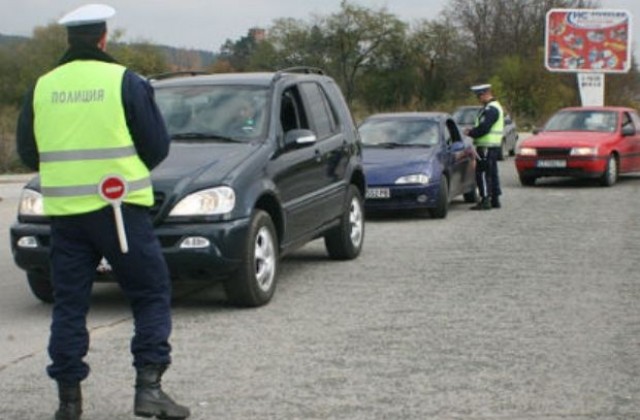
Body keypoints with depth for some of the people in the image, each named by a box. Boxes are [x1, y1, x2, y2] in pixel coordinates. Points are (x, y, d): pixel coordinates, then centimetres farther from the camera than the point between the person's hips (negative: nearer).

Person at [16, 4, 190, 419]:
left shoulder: (43, 87, 5)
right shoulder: (125, 81, -5)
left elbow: (27, 151, 12)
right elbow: (157, 145, -1)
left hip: (64, 210, 4)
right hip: (120, 207, -3)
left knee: (69, 304, 12)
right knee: (151, 295, 7)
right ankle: (149, 386, -2)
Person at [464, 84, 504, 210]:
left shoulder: (491, 109, -16)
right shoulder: (494, 106, 18)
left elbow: (483, 128, -24)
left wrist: (470, 133, -10)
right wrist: (473, 131, 8)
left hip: (487, 146, -11)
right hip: (493, 146, 11)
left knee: (482, 173, -8)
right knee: (492, 173, 14)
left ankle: (485, 200, -9)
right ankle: (495, 200, 19)